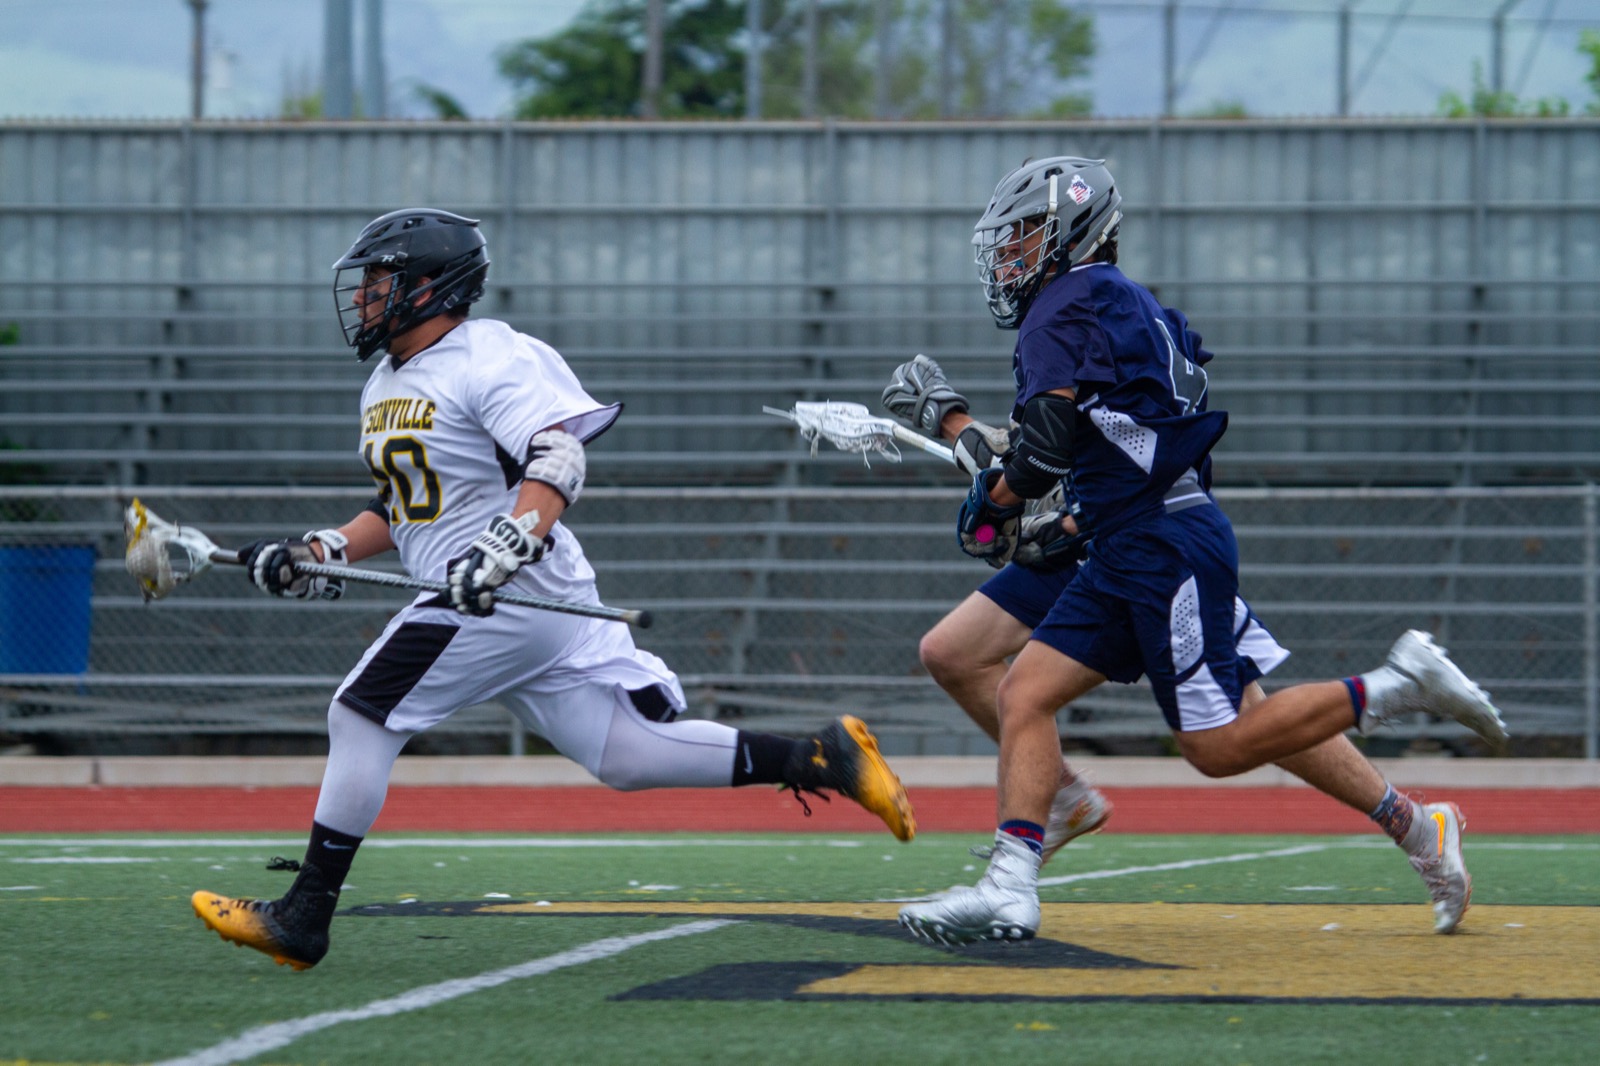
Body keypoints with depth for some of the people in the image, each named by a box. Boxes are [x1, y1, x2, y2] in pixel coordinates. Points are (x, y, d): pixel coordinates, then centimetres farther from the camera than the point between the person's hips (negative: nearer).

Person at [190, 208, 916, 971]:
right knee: (631, 755, 2)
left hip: (516, 593, -10)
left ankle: (304, 919, -8)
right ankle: (819, 758, 4)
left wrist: (505, 549, -36)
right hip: (471, 597, 10)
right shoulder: (386, 386, 20)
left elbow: (556, 466, -22)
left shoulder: (492, 362, -10)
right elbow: (399, 508, 28)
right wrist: (317, 556, 15)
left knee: (362, 715, -11)